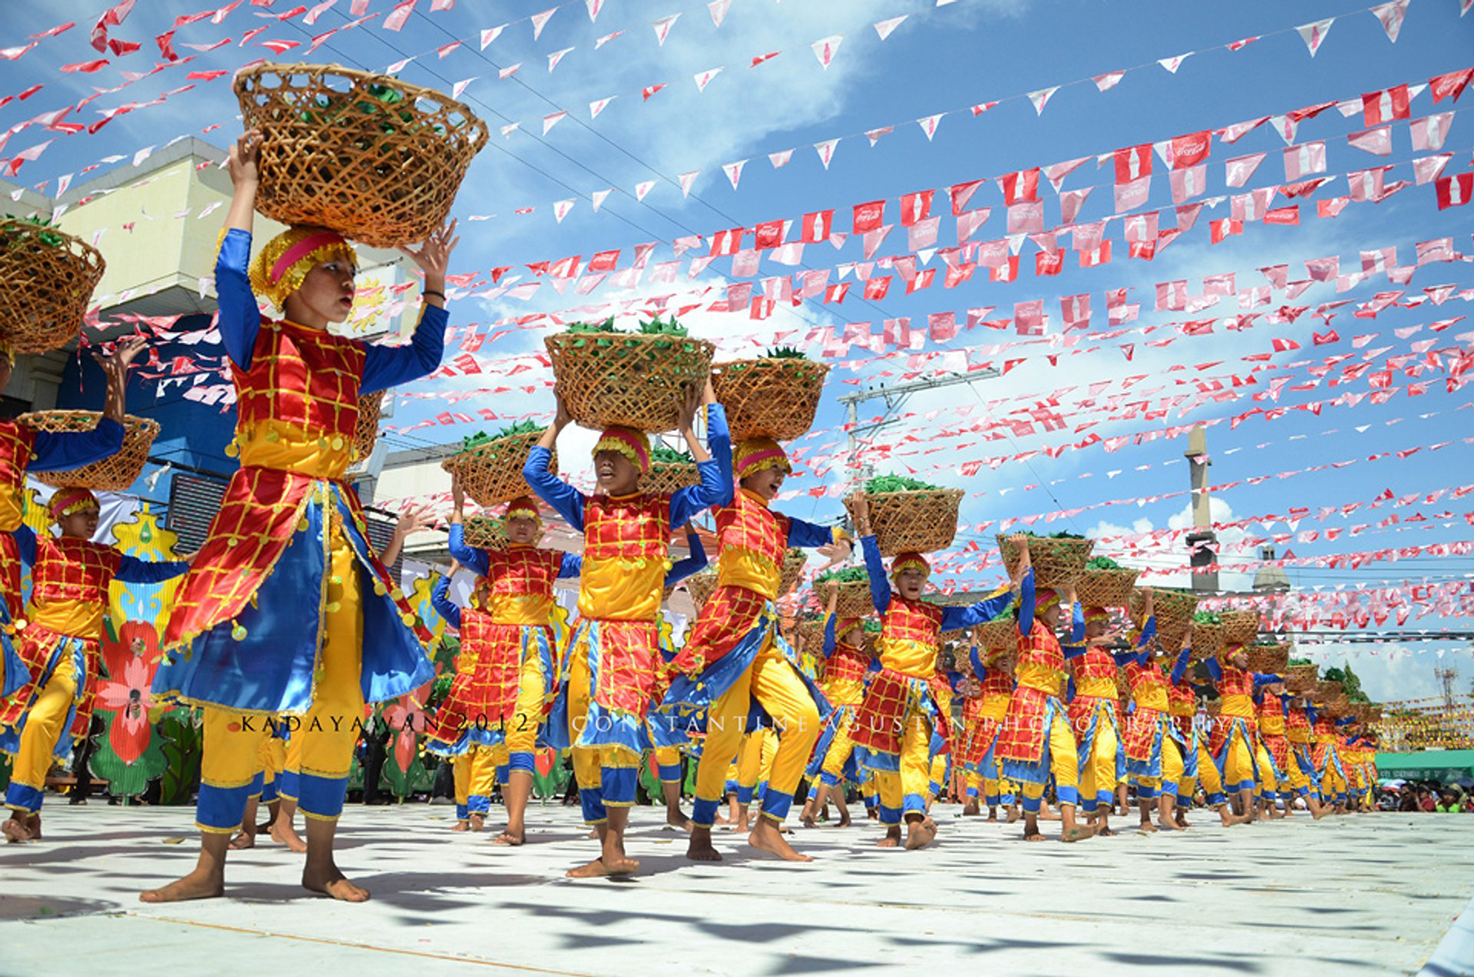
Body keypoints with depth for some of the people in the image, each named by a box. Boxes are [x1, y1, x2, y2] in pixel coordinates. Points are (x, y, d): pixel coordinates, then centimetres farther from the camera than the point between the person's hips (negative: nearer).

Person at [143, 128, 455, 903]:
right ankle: (211, 865, 7)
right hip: (263, 514, -5)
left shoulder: (351, 361, 17)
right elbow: (230, 272, -14)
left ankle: (320, 861, 13)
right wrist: (246, 187, -6)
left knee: (340, 695, 3)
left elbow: (424, 358, 27)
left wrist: (434, 285, 22)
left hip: (334, 524, 5)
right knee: (241, 690, -5)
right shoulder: (255, 340, 3)